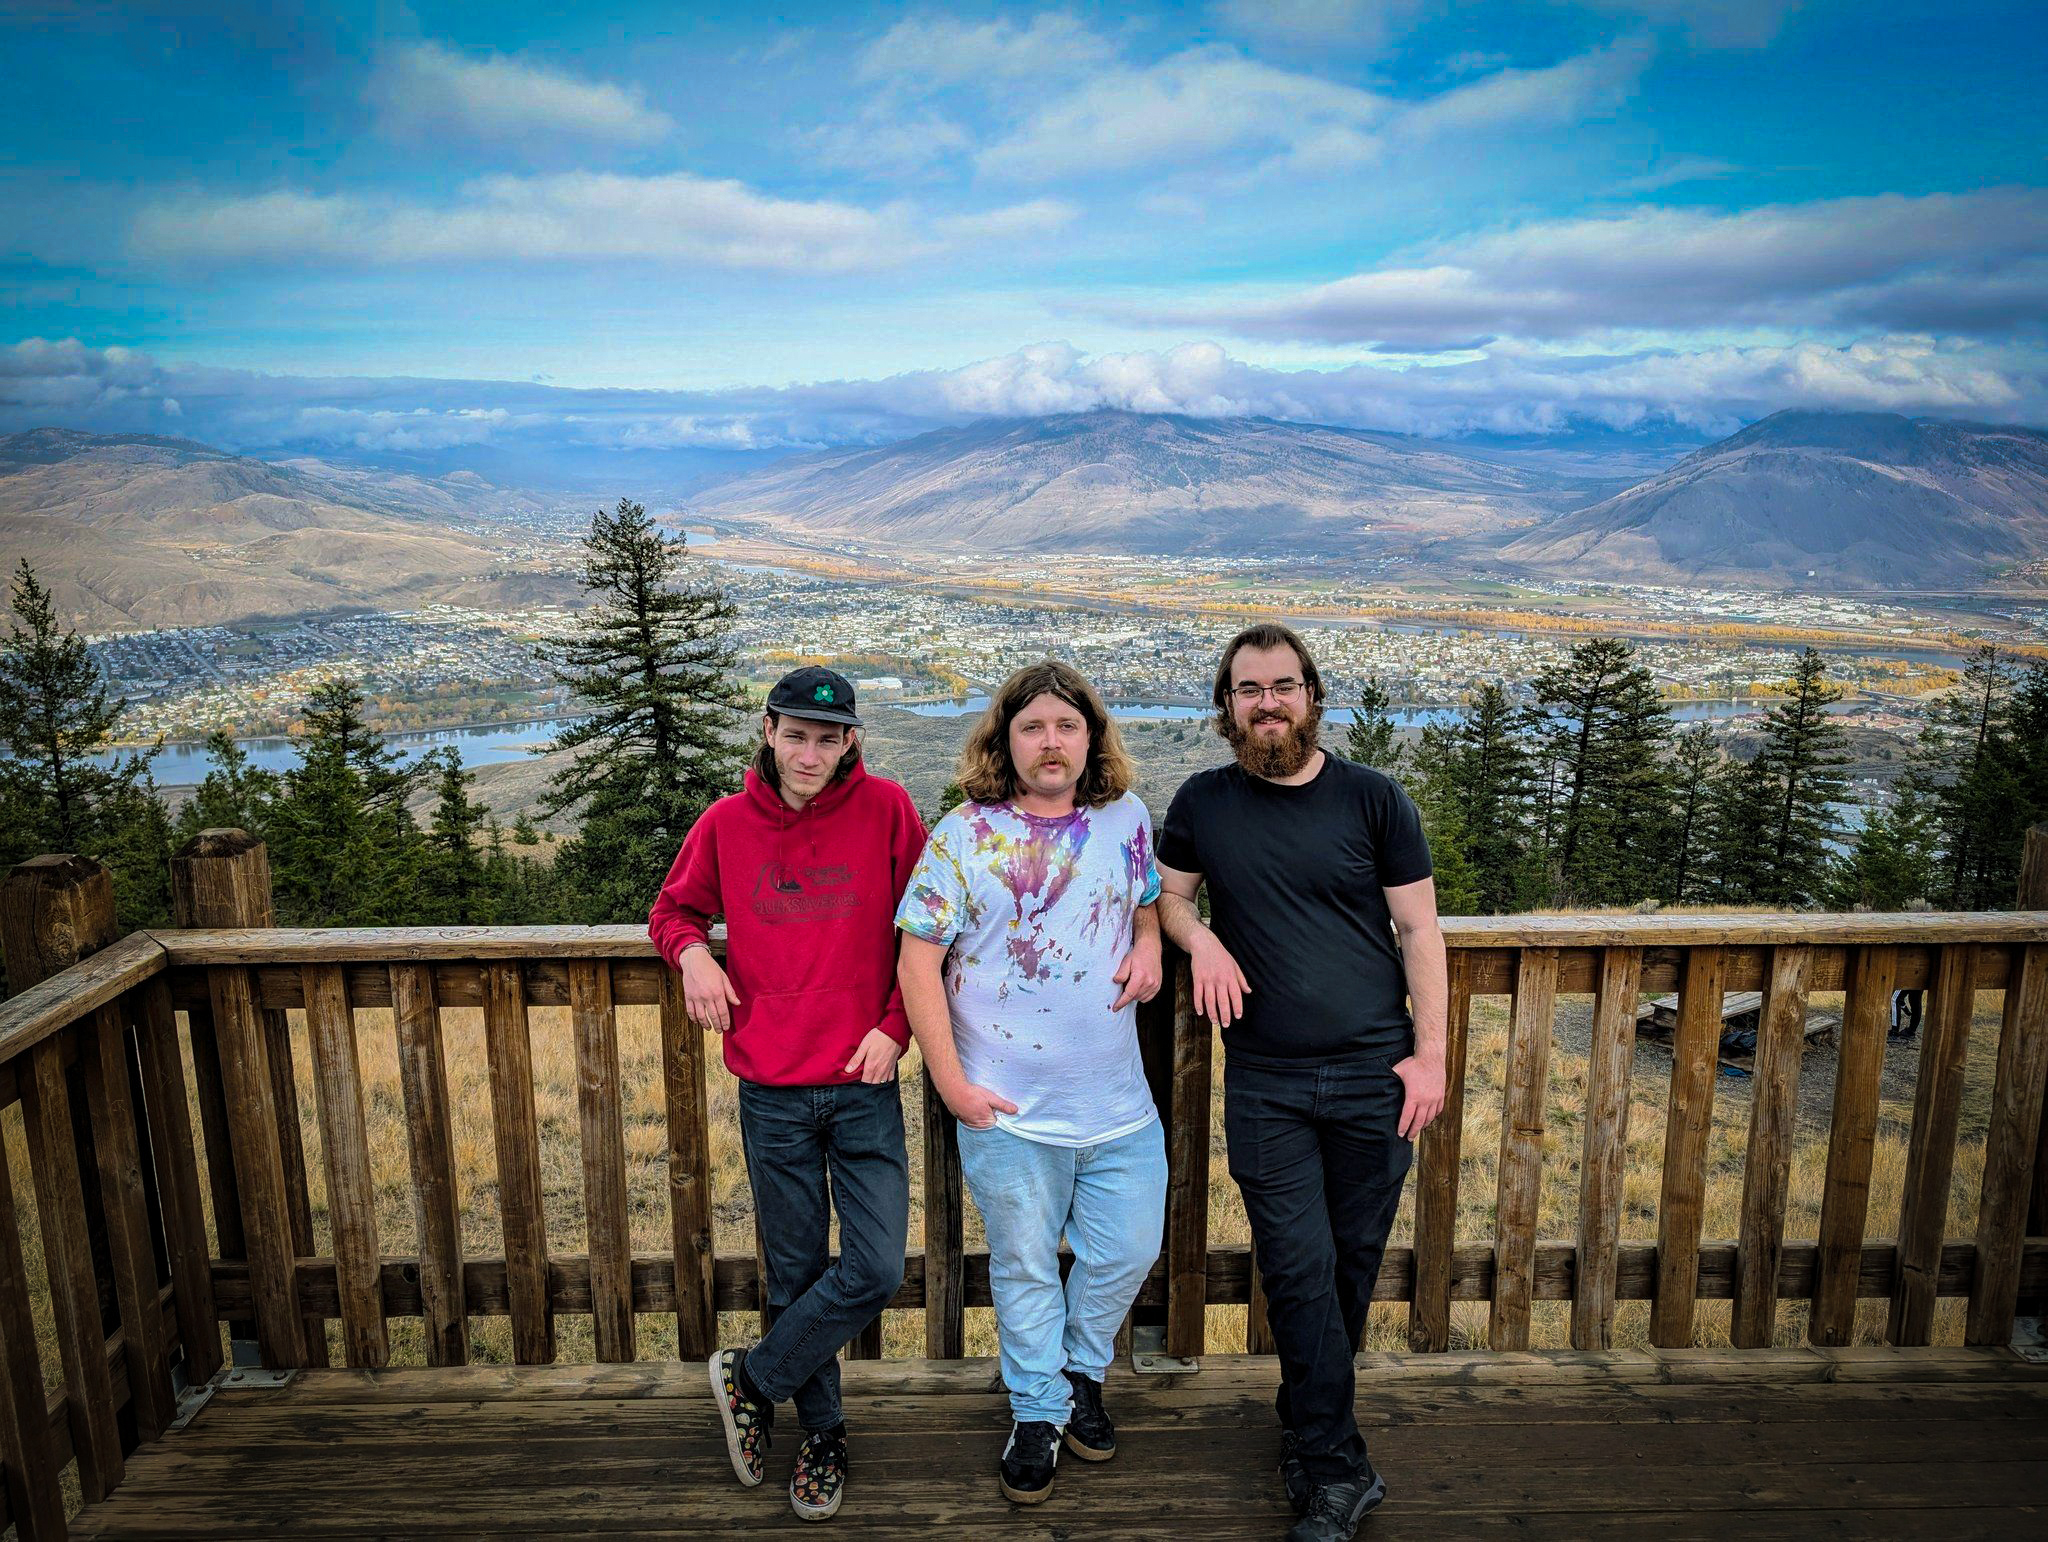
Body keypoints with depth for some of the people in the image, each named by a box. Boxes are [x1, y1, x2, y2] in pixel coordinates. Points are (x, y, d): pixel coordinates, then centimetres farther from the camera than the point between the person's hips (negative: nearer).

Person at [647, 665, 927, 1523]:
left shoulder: (885, 810, -6)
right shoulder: (727, 824, 0)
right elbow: (673, 909, 16)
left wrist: (896, 1026, -8)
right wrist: (691, 952, -6)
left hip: (864, 1084, -1)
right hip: (772, 1090, 1)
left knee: (876, 1269, -4)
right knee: (796, 1275, 12)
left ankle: (752, 1378, 20)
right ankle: (822, 1434, 33)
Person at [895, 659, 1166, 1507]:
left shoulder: (1127, 819, 2)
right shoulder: (964, 834, -9)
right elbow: (918, 960, -9)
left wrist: (1146, 949, -5)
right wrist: (951, 1081, -12)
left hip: (1119, 1102, 3)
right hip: (1010, 1110, -3)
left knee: (1127, 1251, 14)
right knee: (1026, 1268, 12)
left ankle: (1082, 1374, 42)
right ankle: (1037, 1414, 35)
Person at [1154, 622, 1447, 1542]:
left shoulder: (1372, 799, -1)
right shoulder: (1203, 803, 3)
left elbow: (1419, 927, 1)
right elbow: (1167, 897, 14)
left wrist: (1430, 1050, -4)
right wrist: (1198, 938, -8)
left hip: (1372, 1074, 0)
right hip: (1265, 1083, 0)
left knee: (1353, 1262, 11)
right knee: (1298, 1271, 0)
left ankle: (1307, 1424, 34)